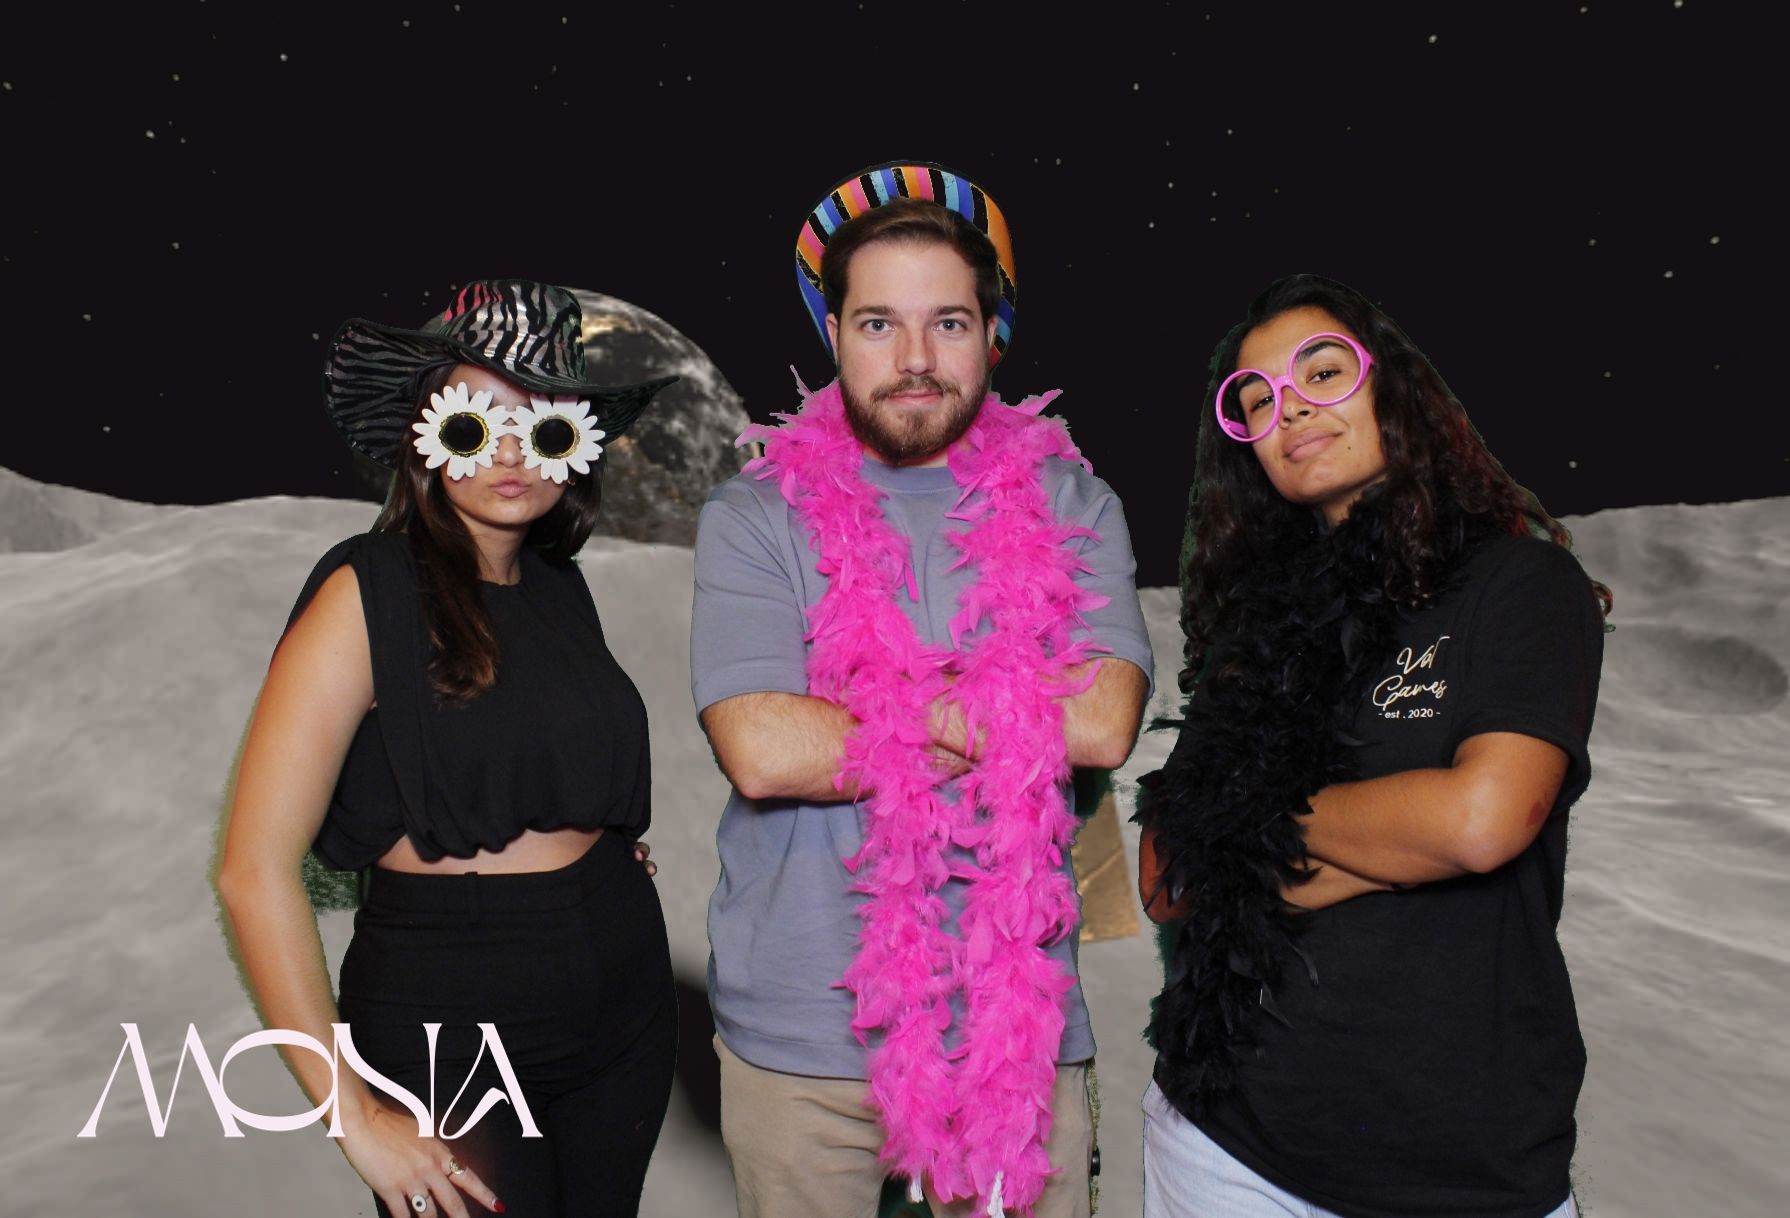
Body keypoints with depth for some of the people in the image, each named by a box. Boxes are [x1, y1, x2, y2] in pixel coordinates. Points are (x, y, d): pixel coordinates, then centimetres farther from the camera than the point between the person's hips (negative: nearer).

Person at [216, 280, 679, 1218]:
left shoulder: (559, 587, 4)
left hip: (626, 998, 6)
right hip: (450, 1028, -5)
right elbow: (256, 870, -15)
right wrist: (353, 1116, -14)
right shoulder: (370, 591, -13)